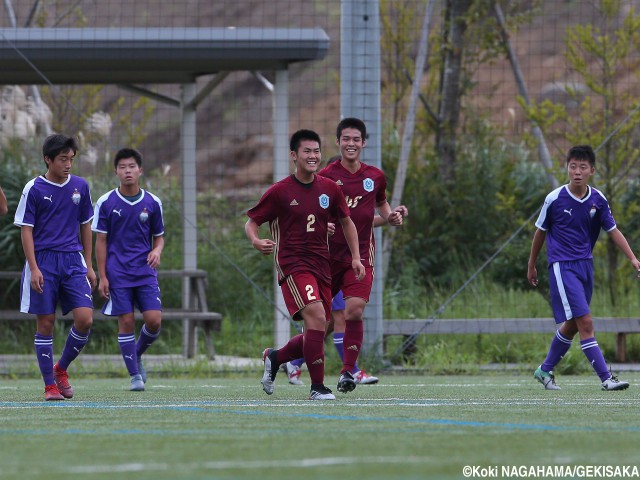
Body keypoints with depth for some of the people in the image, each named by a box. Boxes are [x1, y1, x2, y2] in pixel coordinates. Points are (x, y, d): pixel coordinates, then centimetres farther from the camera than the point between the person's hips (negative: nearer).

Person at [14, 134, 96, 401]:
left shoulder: (80, 187, 9)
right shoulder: (34, 189, -2)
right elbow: (26, 230, -3)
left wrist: (88, 265, 13)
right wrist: (34, 268, -11)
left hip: (73, 260, 3)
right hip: (43, 261, -3)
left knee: (85, 318, -10)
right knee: (45, 323, -1)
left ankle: (61, 369, 12)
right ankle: (50, 385, 7)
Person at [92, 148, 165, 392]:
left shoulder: (152, 203, 4)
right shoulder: (106, 203, -1)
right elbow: (101, 241, 2)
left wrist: (157, 251, -10)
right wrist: (102, 276, -3)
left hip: (146, 271, 2)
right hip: (118, 274, -2)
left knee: (154, 320, -9)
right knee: (126, 322, -4)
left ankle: (137, 355, 19)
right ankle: (134, 375, 6)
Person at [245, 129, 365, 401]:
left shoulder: (329, 189, 8)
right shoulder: (279, 192, -5)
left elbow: (346, 221, 21)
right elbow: (251, 222, 1)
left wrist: (355, 257, 11)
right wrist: (256, 241, -22)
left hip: (322, 266, 6)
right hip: (292, 264, -6)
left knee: (316, 334, 6)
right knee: (317, 317, -24)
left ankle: (274, 358, 34)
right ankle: (317, 386, -16)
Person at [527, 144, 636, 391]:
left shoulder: (598, 200, 0)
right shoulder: (555, 199, -10)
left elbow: (613, 231, 7)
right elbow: (541, 231, 3)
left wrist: (633, 258, -5)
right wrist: (531, 265, 12)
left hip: (585, 264, 5)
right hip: (562, 266, -5)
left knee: (571, 325, 14)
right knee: (585, 322, -15)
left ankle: (545, 370, 32)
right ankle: (606, 378, -17)